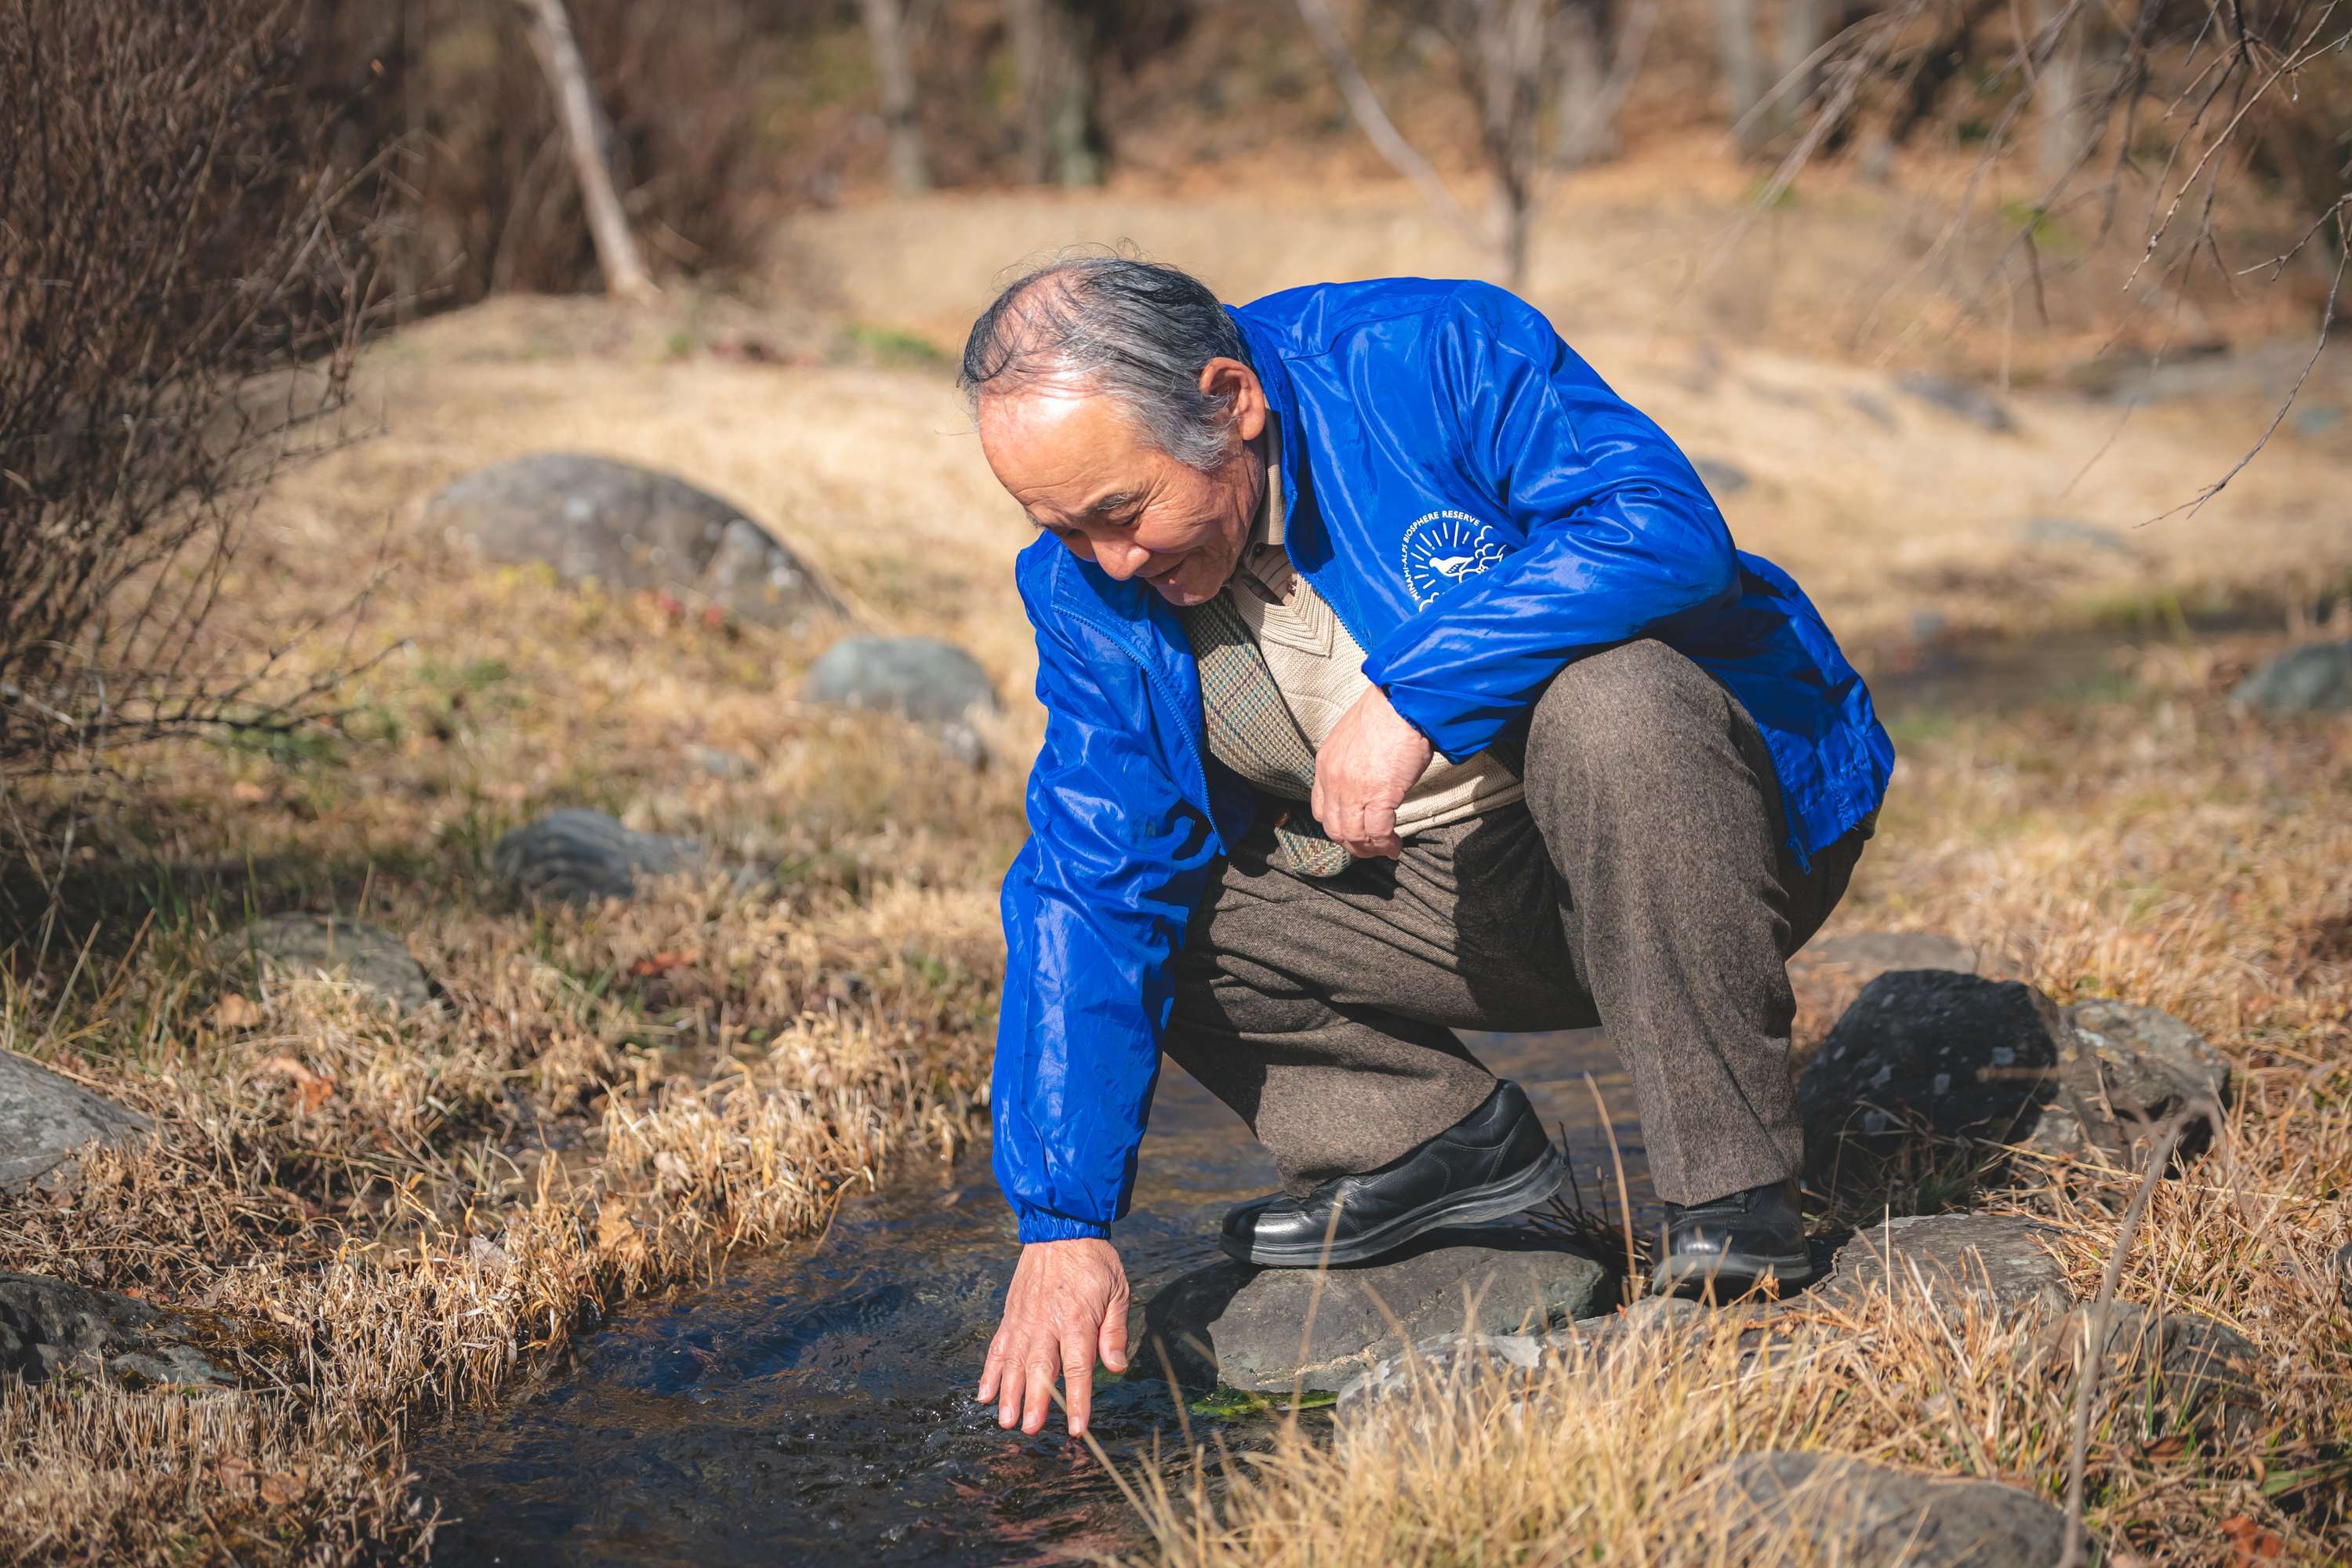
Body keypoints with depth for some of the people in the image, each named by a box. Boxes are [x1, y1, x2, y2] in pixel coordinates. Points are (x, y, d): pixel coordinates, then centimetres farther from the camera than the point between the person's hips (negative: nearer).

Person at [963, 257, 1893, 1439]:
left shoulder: (1429, 358, -21)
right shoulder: (1087, 587, -7)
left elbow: (1667, 525, -32)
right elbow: (1092, 887, -9)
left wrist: (1412, 694, -38)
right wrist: (1062, 1220, -15)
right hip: (1440, 902, 5)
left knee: (1607, 701, -38)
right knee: (1095, 893, -7)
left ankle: (1733, 1188, -23)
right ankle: (1437, 1138, 1)